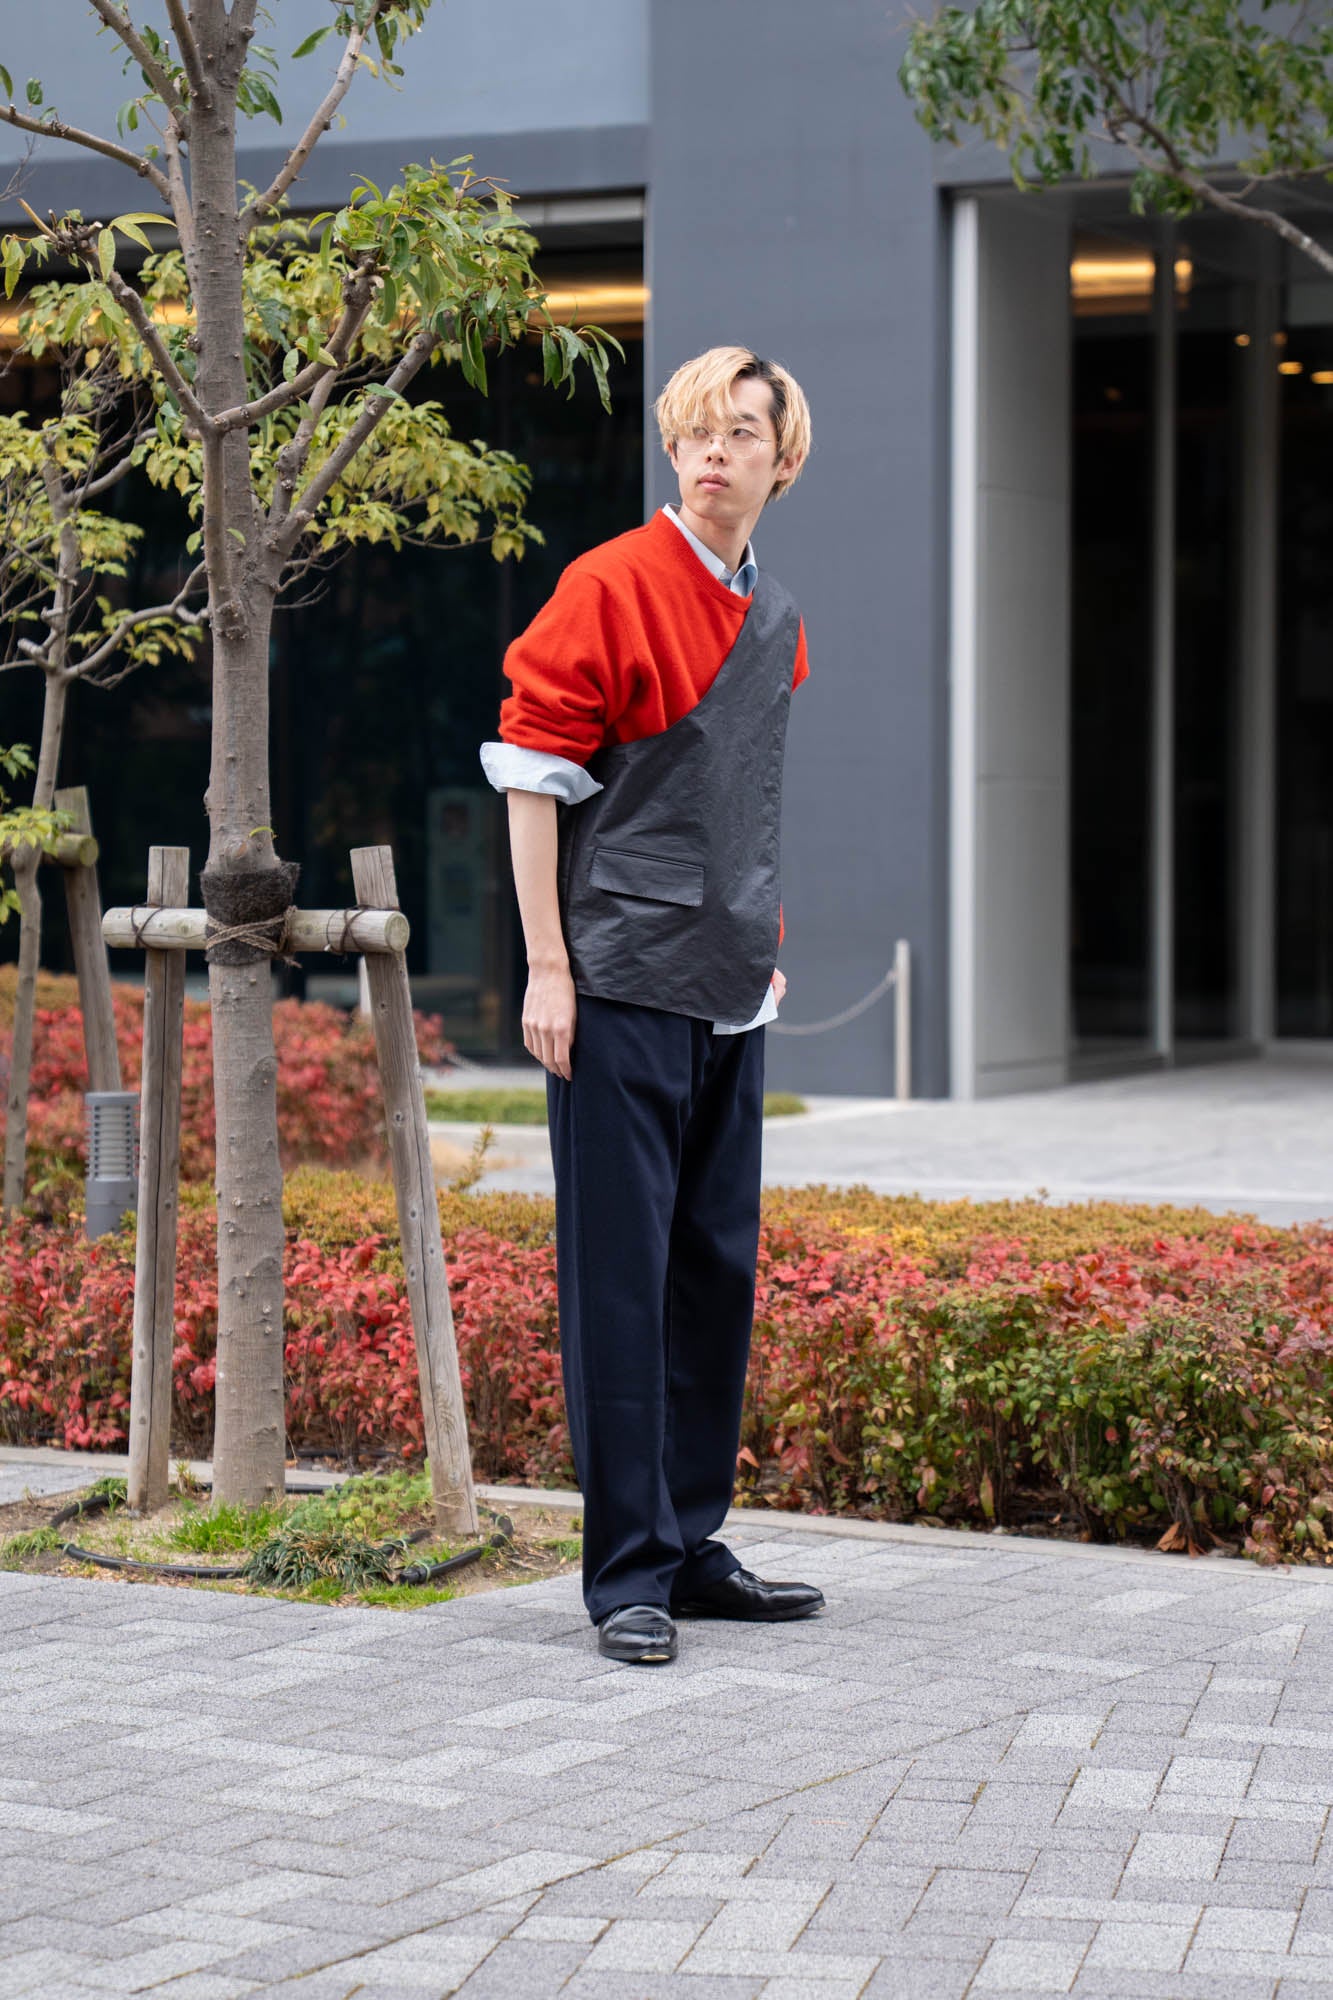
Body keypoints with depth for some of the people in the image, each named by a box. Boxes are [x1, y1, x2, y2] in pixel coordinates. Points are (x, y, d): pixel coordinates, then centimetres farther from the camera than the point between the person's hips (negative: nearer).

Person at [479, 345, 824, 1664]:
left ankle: (693, 1547, 21)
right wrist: (548, 967, -14)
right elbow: (533, 777, -10)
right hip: (620, 988, -7)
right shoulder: (610, 588, -8)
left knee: (716, 1271, 11)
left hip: (730, 998, 7)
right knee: (620, 1277, -4)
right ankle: (629, 1571, 1)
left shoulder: (776, 622, 13)